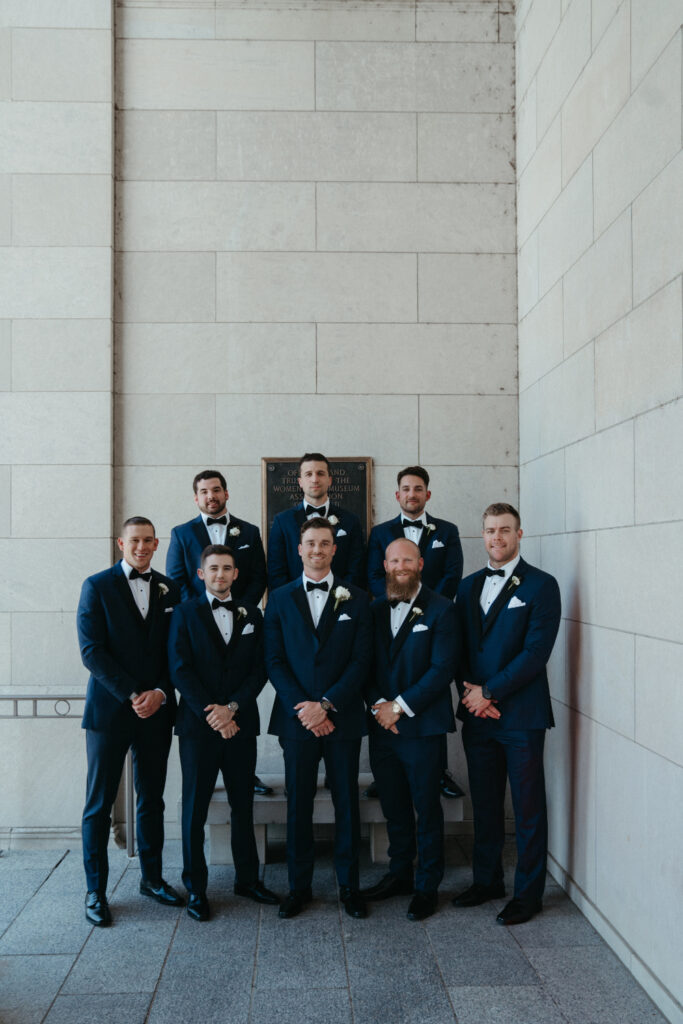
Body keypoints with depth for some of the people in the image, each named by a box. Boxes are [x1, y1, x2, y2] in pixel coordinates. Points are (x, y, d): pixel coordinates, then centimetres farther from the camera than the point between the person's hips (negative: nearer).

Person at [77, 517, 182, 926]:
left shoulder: (169, 589, 8)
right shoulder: (97, 586, -2)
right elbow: (92, 651, -9)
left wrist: (160, 692, -9)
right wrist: (131, 694, -15)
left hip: (156, 709, 3)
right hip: (110, 709, -3)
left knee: (152, 800, 13)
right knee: (99, 804, 4)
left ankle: (152, 877, 27)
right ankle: (96, 890, 16)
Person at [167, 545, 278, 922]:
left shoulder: (252, 615, 9)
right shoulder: (185, 613, 2)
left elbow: (259, 670, 3)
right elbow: (180, 670, -6)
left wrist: (232, 708, -11)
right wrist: (210, 713, -13)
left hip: (241, 724, 3)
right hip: (197, 725, -2)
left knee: (243, 804, 11)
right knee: (195, 806, 4)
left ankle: (247, 878, 24)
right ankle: (195, 888, 16)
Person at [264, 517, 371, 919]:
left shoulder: (356, 599, 3)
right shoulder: (281, 598, 6)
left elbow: (361, 661, -3)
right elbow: (274, 660, 1)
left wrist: (326, 704, -12)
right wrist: (303, 708, -10)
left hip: (343, 718, 0)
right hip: (296, 718, 1)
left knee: (347, 803, 8)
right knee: (299, 805, 7)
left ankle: (349, 886, 21)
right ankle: (299, 887, 21)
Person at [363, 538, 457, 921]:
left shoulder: (441, 610, -5)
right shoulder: (375, 610, 9)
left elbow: (443, 669, -11)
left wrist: (401, 706, -14)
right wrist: (379, 704, -8)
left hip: (423, 727, -4)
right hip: (382, 726, 4)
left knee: (427, 809, 5)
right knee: (394, 808, 15)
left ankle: (427, 886, 20)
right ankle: (400, 874, 32)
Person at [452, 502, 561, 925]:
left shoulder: (541, 585, -6)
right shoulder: (469, 586, 11)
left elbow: (536, 651, -14)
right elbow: (460, 648, 10)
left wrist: (489, 692, -14)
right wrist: (469, 692, -6)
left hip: (521, 715, -5)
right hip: (477, 714, 5)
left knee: (528, 808, 6)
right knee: (485, 804, 16)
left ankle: (528, 893, 20)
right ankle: (487, 880, 31)